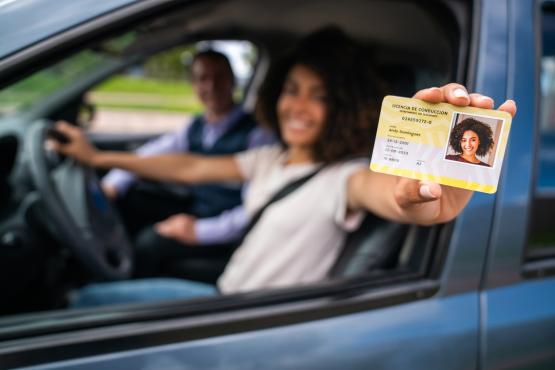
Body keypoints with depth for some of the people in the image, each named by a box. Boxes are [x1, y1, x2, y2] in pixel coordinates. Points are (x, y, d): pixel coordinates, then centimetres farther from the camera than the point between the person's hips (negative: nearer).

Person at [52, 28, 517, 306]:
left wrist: (420, 195, -70)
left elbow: (377, 188, -44)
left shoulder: (342, 177, -20)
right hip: (225, 296, 7)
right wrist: (98, 157, 12)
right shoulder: (270, 158, 4)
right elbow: (191, 168, 10)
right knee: (89, 299, 7)